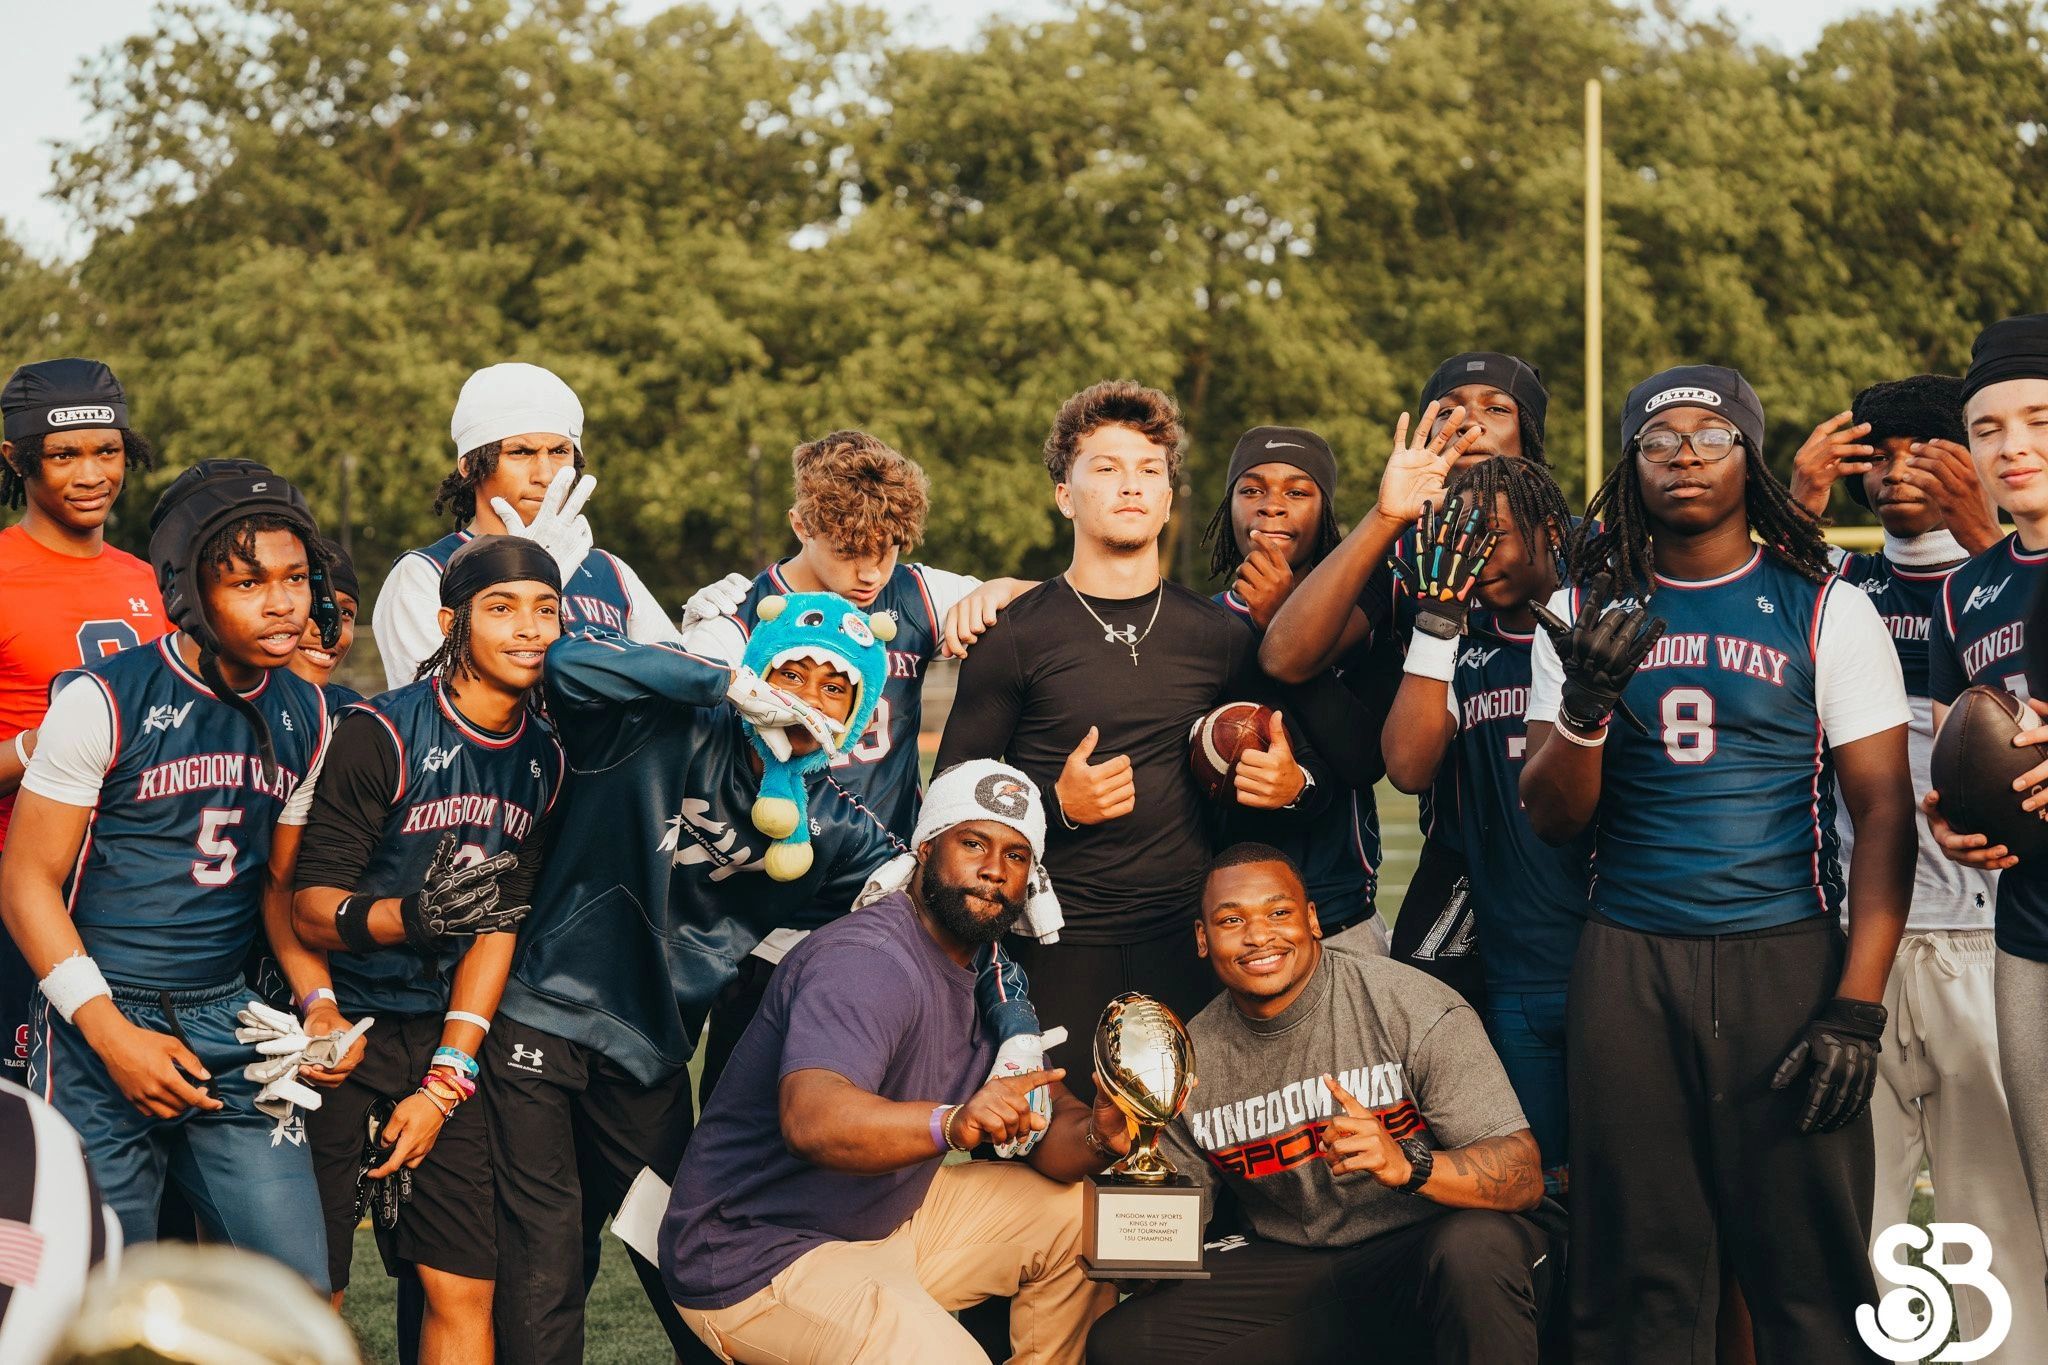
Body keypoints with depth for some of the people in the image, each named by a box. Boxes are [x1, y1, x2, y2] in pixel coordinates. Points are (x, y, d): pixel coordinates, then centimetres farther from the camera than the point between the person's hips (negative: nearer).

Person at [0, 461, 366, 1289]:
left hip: (227, 1026, 5)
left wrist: (317, 997, 2)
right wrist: (112, 1033, -14)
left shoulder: (303, 718, 7)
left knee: (299, 1288, -1)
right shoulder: (104, 702, -10)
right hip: (99, 1033, -4)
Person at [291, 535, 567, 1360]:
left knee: (466, 1291, -1)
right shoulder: (381, 735, -13)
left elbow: (501, 922, 3)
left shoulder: (543, 759, 5)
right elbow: (309, 910, -15)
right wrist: (415, 916, -35)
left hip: (441, 1037, 5)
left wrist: (446, 1079, -4)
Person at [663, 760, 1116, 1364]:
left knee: (1078, 1214, 7)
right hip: (759, 1257, -9)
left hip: (887, 1218, 10)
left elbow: (1047, 1133, 4)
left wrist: (1098, 1134, -20)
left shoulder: (987, 975, 7)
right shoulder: (865, 961, -24)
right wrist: (954, 1124, -56)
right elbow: (810, 1119, -41)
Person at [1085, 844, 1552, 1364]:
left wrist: (1407, 1164, -35)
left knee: (1475, 1246, -38)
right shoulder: (1191, 1058, 2)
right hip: (1287, 1264, 5)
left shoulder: (1414, 1009, -11)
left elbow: (1524, 1179, -16)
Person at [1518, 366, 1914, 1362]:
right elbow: (1552, 820, 7)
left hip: (1786, 958, -2)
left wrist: (1857, 1007, -10)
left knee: (1812, 1278, -3)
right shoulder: (1585, 614, 11)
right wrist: (1587, 702, -14)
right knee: (1638, 1285, 2)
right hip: (1627, 963, 2)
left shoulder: (1825, 611, 4)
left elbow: (1883, 811, 0)